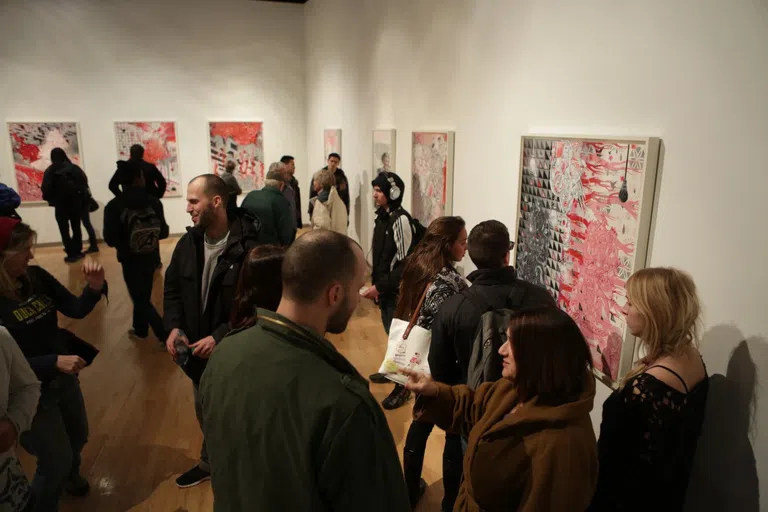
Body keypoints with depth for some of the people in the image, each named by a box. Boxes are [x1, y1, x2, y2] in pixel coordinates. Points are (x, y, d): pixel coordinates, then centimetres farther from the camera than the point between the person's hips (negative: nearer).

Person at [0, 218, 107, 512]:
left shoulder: (35, 277, -10)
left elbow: (76, 309, -5)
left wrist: (94, 287, -23)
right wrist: (53, 362, -30)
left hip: (63, 378, 6)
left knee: (78, 438, 28)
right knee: (57, 458, 9)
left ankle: (68, 474, 60)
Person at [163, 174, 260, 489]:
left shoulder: (248, 246, -23)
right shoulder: (187, 243, 0)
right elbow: (172, 289, 10)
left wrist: (219, 337, -25)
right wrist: (173, 327, -7)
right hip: (198, 349, 7)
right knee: (204, 411, 27)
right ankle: (210, 462, 53)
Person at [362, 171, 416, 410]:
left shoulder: (401, 220, -19)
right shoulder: (381, 217, 8)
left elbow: (405, 264, -20)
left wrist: (379, 287, -17)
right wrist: (376, 285, 12)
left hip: (397, 290, -8)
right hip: (383, 289, 8)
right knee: (390, 332, 20)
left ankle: (403, 386, 13)